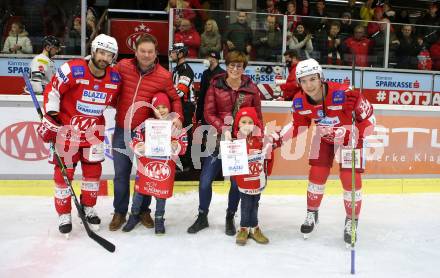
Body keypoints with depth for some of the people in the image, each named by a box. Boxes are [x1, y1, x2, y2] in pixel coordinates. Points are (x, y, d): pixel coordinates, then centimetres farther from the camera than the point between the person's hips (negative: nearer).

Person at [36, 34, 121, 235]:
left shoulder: (115, 78, -5)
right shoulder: (73, 70, -20)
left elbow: (114, 101, 9)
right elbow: (52, 90, -13)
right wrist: (50, 118, -15)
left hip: (94, 129, 4)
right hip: (67, 126, -4)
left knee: (93, 169, 10)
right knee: (64, 171, 1)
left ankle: (88, 208, 29)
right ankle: (64, 215, 15)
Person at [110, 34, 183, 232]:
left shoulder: (164, 76, -8)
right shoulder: (123, 66, -4)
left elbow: (175, 98, 3)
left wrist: (177, 116, -12)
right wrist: (115, 103, 4)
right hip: (122, 130, 2)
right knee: (121, 173, 9)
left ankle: (143, 211, 29)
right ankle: (120, 212, 26)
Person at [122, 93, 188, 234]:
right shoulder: (146, 124, -2)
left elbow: (183, 145, -4)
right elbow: (136, 140, 0)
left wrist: (176, 146, -25)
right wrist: (138, 147, -21)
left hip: (165, 165, -1)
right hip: (146, 163, 1)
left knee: (162, 192, 8)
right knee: (139, 188, 12)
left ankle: (159, 219, 29)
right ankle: (134, 215, 35)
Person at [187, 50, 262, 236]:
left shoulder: (252, 89, 0)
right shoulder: (216, 86, -2)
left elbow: (258, 117, 6)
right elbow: (209, 113, -5)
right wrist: (223, 129, -18)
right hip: (218, 139, 0)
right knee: (205, 180, 1)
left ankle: (230, 218, 31)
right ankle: (202, 217, 25)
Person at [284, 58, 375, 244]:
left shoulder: (344, 94, -35)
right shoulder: (299, 102, -19)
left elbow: (368, 116, -23)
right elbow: (298, 126, -2)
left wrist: (356, 137, -30)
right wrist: (279, 137, -14)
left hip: (350, 135, -3)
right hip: (324, 136, 4)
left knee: (350, 178, -6)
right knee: (317, 173, 2)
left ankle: (351, 221, 15)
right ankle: (312, 214, 25)